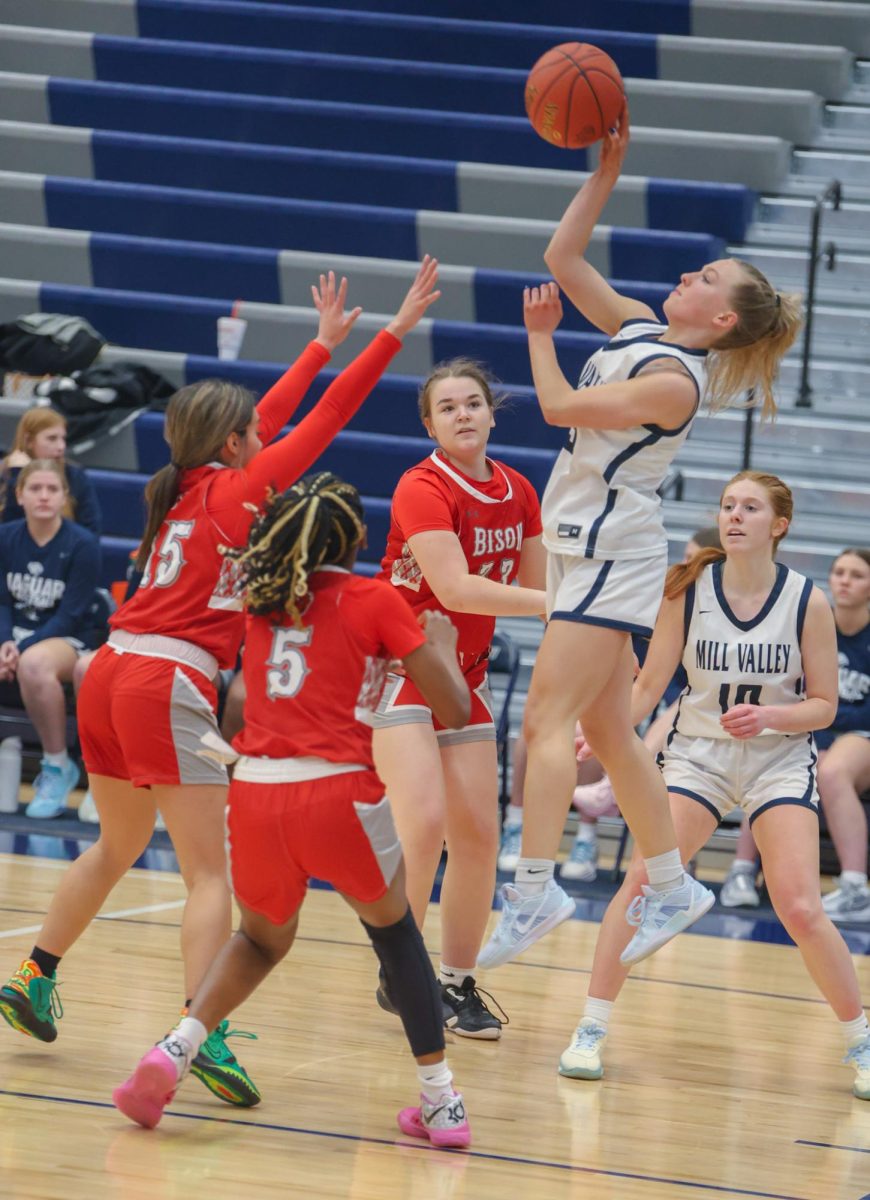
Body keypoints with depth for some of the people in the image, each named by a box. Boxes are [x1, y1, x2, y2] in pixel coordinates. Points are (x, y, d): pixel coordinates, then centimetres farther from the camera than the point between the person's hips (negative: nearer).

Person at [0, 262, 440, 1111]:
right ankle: (204, 1035, -22)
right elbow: (325, 419, -5)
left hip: (109, 676, 8)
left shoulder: (187, 489, 16)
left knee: (116, 847, 25)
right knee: (209, 871, -9)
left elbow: (271, 417, 29)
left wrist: (325, 342, 39)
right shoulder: (237, 492, -3)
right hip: (168, 688, -8)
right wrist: (394, 333, -2)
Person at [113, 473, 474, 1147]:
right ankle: (441, 1102, 18)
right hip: (340, 796, -3)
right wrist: (441, 644, 22)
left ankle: (175, 1052, 4)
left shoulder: (265, 601, 16)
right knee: (393, 927, 24)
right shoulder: (375, 601, 3)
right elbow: (455, 710, 2)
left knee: (263, 938, 29)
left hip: (255, 795, 3)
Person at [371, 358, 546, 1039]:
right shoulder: (423, 489, -17)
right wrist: (549, 602, -32)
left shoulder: (518, 493, 4)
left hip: (465, 676, 7)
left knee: (479, 835, 2)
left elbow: (538, 588, 10)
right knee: (424, 823, -19)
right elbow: (454, 587, -28)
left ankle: (458, 984, 14)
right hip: (399, 669, -7)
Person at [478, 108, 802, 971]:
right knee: (608, 732, 10)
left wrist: (540, 338, -1)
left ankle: (534, 889, -19)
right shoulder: (637, 329, 7)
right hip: (586, 549, 9)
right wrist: (606, 170, 6)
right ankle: (671, 886, 16)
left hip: (612, 556, -9)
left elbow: (559, 406, -17)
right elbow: (564, 258, 13)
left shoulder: (675, 380, -17)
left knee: (548, 718, -15)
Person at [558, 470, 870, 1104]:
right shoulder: (688, 589, -9)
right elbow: (649, 685, -3)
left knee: (800, 909, -13)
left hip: (780, 759, -1)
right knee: (641, 881, -16)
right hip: (698, 753, 1)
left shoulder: (808, 601, -11)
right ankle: (591, 1032, -5)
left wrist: (768, 716, -22)